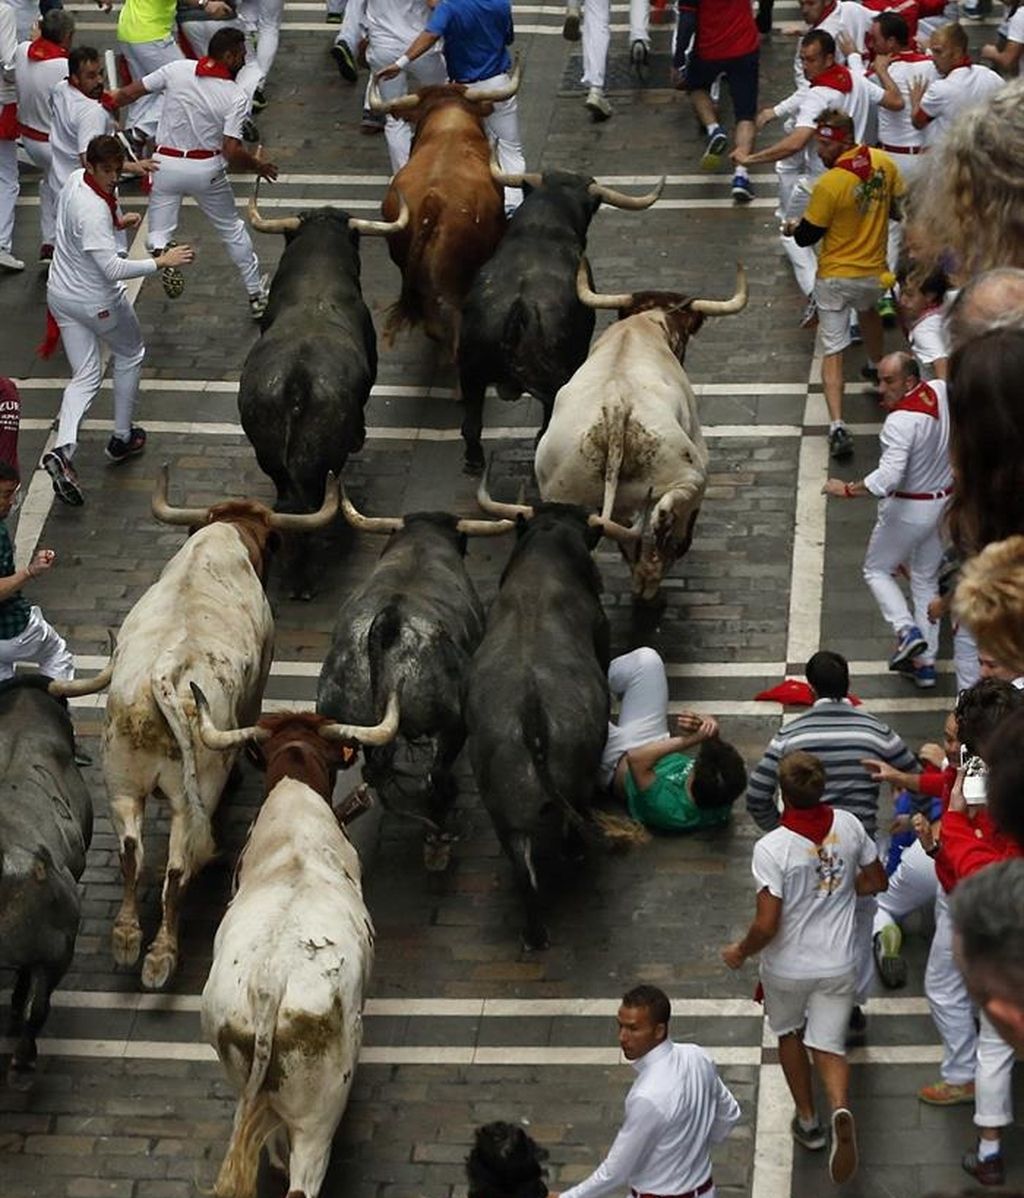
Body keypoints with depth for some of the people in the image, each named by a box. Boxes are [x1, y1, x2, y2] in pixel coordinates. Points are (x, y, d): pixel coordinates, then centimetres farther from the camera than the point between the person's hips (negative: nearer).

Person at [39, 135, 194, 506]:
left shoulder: (75, 181, -4)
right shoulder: (93, 212, -31)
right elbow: (113, 269, -34)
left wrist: (117, 223, 2)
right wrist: (161, 262, -28)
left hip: (61, 293, 7)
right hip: (97, 301, -7)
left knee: (86, 376, 11)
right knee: (130, 356, 21)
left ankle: (62, 450, -10)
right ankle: (122, 439, 32)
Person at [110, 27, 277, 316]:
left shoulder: (177, 70, -9)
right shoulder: (236, 97, -16)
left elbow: (128, 93, -3)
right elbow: (232, 151, -20)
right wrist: (258, 166, -1)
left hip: (165, 163, 1)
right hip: (206, 170, -1)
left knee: (158, 233, 11)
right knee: (232, 229, 20)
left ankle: (162, 253, -26)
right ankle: (256, 295, 26)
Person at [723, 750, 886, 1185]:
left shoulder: (771, 849, -26)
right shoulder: (848, 826, -13)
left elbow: (767, 925, -24)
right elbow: (876, 881, 2)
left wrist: (740, 952, -4)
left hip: (787, 967, -2)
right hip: (838, 964, 2)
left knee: (789, 1034, 26)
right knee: (829, 1045, 12)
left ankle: (807, 1120, 38)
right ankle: (840, 1110, -18)